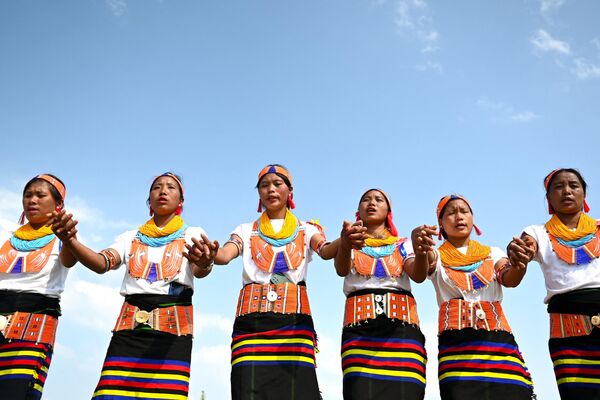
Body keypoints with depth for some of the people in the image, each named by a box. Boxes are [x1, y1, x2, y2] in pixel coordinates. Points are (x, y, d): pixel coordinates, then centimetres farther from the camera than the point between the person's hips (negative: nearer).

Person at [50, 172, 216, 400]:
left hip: (173, 325, -2)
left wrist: (205, 263, -36)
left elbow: (198, 271, -9)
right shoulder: (131, 238, 19)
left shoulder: (192, 234, 12)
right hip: (130, 324, 2)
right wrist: (69, 240, -22)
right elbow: (102, 263, -1)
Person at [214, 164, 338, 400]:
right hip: (252, 319, 1)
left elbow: (326, 251, -5)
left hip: (294, 318, 0)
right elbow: (224, 255, -3)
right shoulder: (247, 231, 17)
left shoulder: (305, 230, 17)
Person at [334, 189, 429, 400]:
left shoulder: (403, 244, 20)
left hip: (401, 326, 1)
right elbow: (341, 269, -7)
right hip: (360, 327, -1)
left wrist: (422, 251, -25)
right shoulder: (352, 242, 17)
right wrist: (345, 245, -32)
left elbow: (418, 275, -1)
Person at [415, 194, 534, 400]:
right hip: (456, 340, -2)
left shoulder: (492, 253, 19)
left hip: (498, 337, 2)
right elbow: (426, 265, -12)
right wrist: (421, 250, -37)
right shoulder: (438, 256, 13)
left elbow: (510, 279, -1)